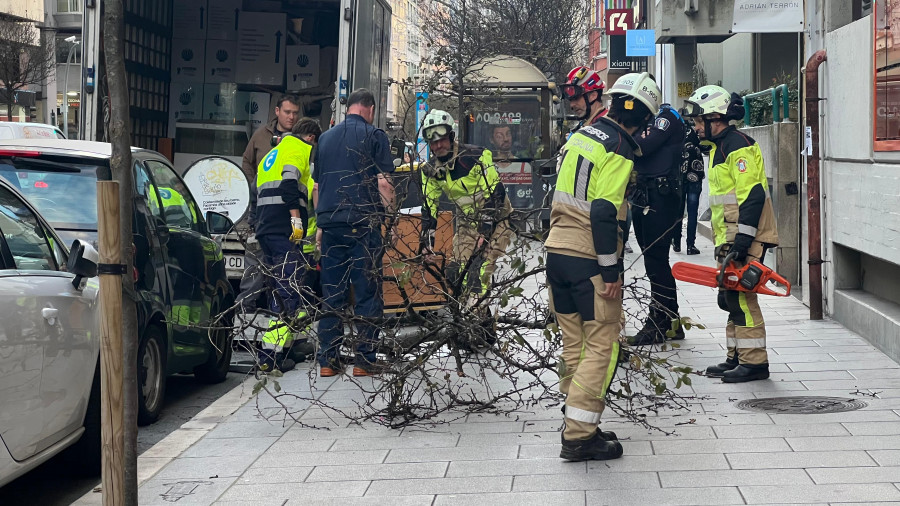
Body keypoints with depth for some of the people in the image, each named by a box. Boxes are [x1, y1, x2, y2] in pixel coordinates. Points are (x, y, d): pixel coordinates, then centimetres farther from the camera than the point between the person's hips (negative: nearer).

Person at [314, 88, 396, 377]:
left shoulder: (325, 138, 15)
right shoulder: (374, 137, -1)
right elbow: (383, 183, -8)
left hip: (331, 225, 5)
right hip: (364, 225, -5)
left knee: (331, 295, 7)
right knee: (367, 294, 0)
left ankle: (327, 360, 6)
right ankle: (365, 360, -1)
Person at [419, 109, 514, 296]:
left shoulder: (476, 156, -18)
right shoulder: (430, 170, 0)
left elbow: (495, 192, -19)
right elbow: (429, 205, 9)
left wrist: (486, 226, -24)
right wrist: (427, 237, 3)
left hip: (495, 219, -6)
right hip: (467, 223, 6)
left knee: (479, 272, -20)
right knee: (455, 273, -7)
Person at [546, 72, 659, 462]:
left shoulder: (581, 135, 12)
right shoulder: (618, 150, -14)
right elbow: (604, 212, -20)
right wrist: (611, 269, -17)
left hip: (557, 251, 9)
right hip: (589, 260, -8)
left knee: (574, 342, 15)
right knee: (601, 346, -2)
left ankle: (577, 426, 22)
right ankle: (579, 436, -2)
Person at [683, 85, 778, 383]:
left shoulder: (738, 146, -14)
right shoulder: (720, 148, 19)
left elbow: (752, 195, -22)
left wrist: (742, 241, -25)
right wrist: (724, 242, 24)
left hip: (746, 238, -11)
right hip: (731, 239, 11)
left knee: (741, 297, -10)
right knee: (729, 299, 12)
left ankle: (754, 362, -5)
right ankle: (736, 358, 19)